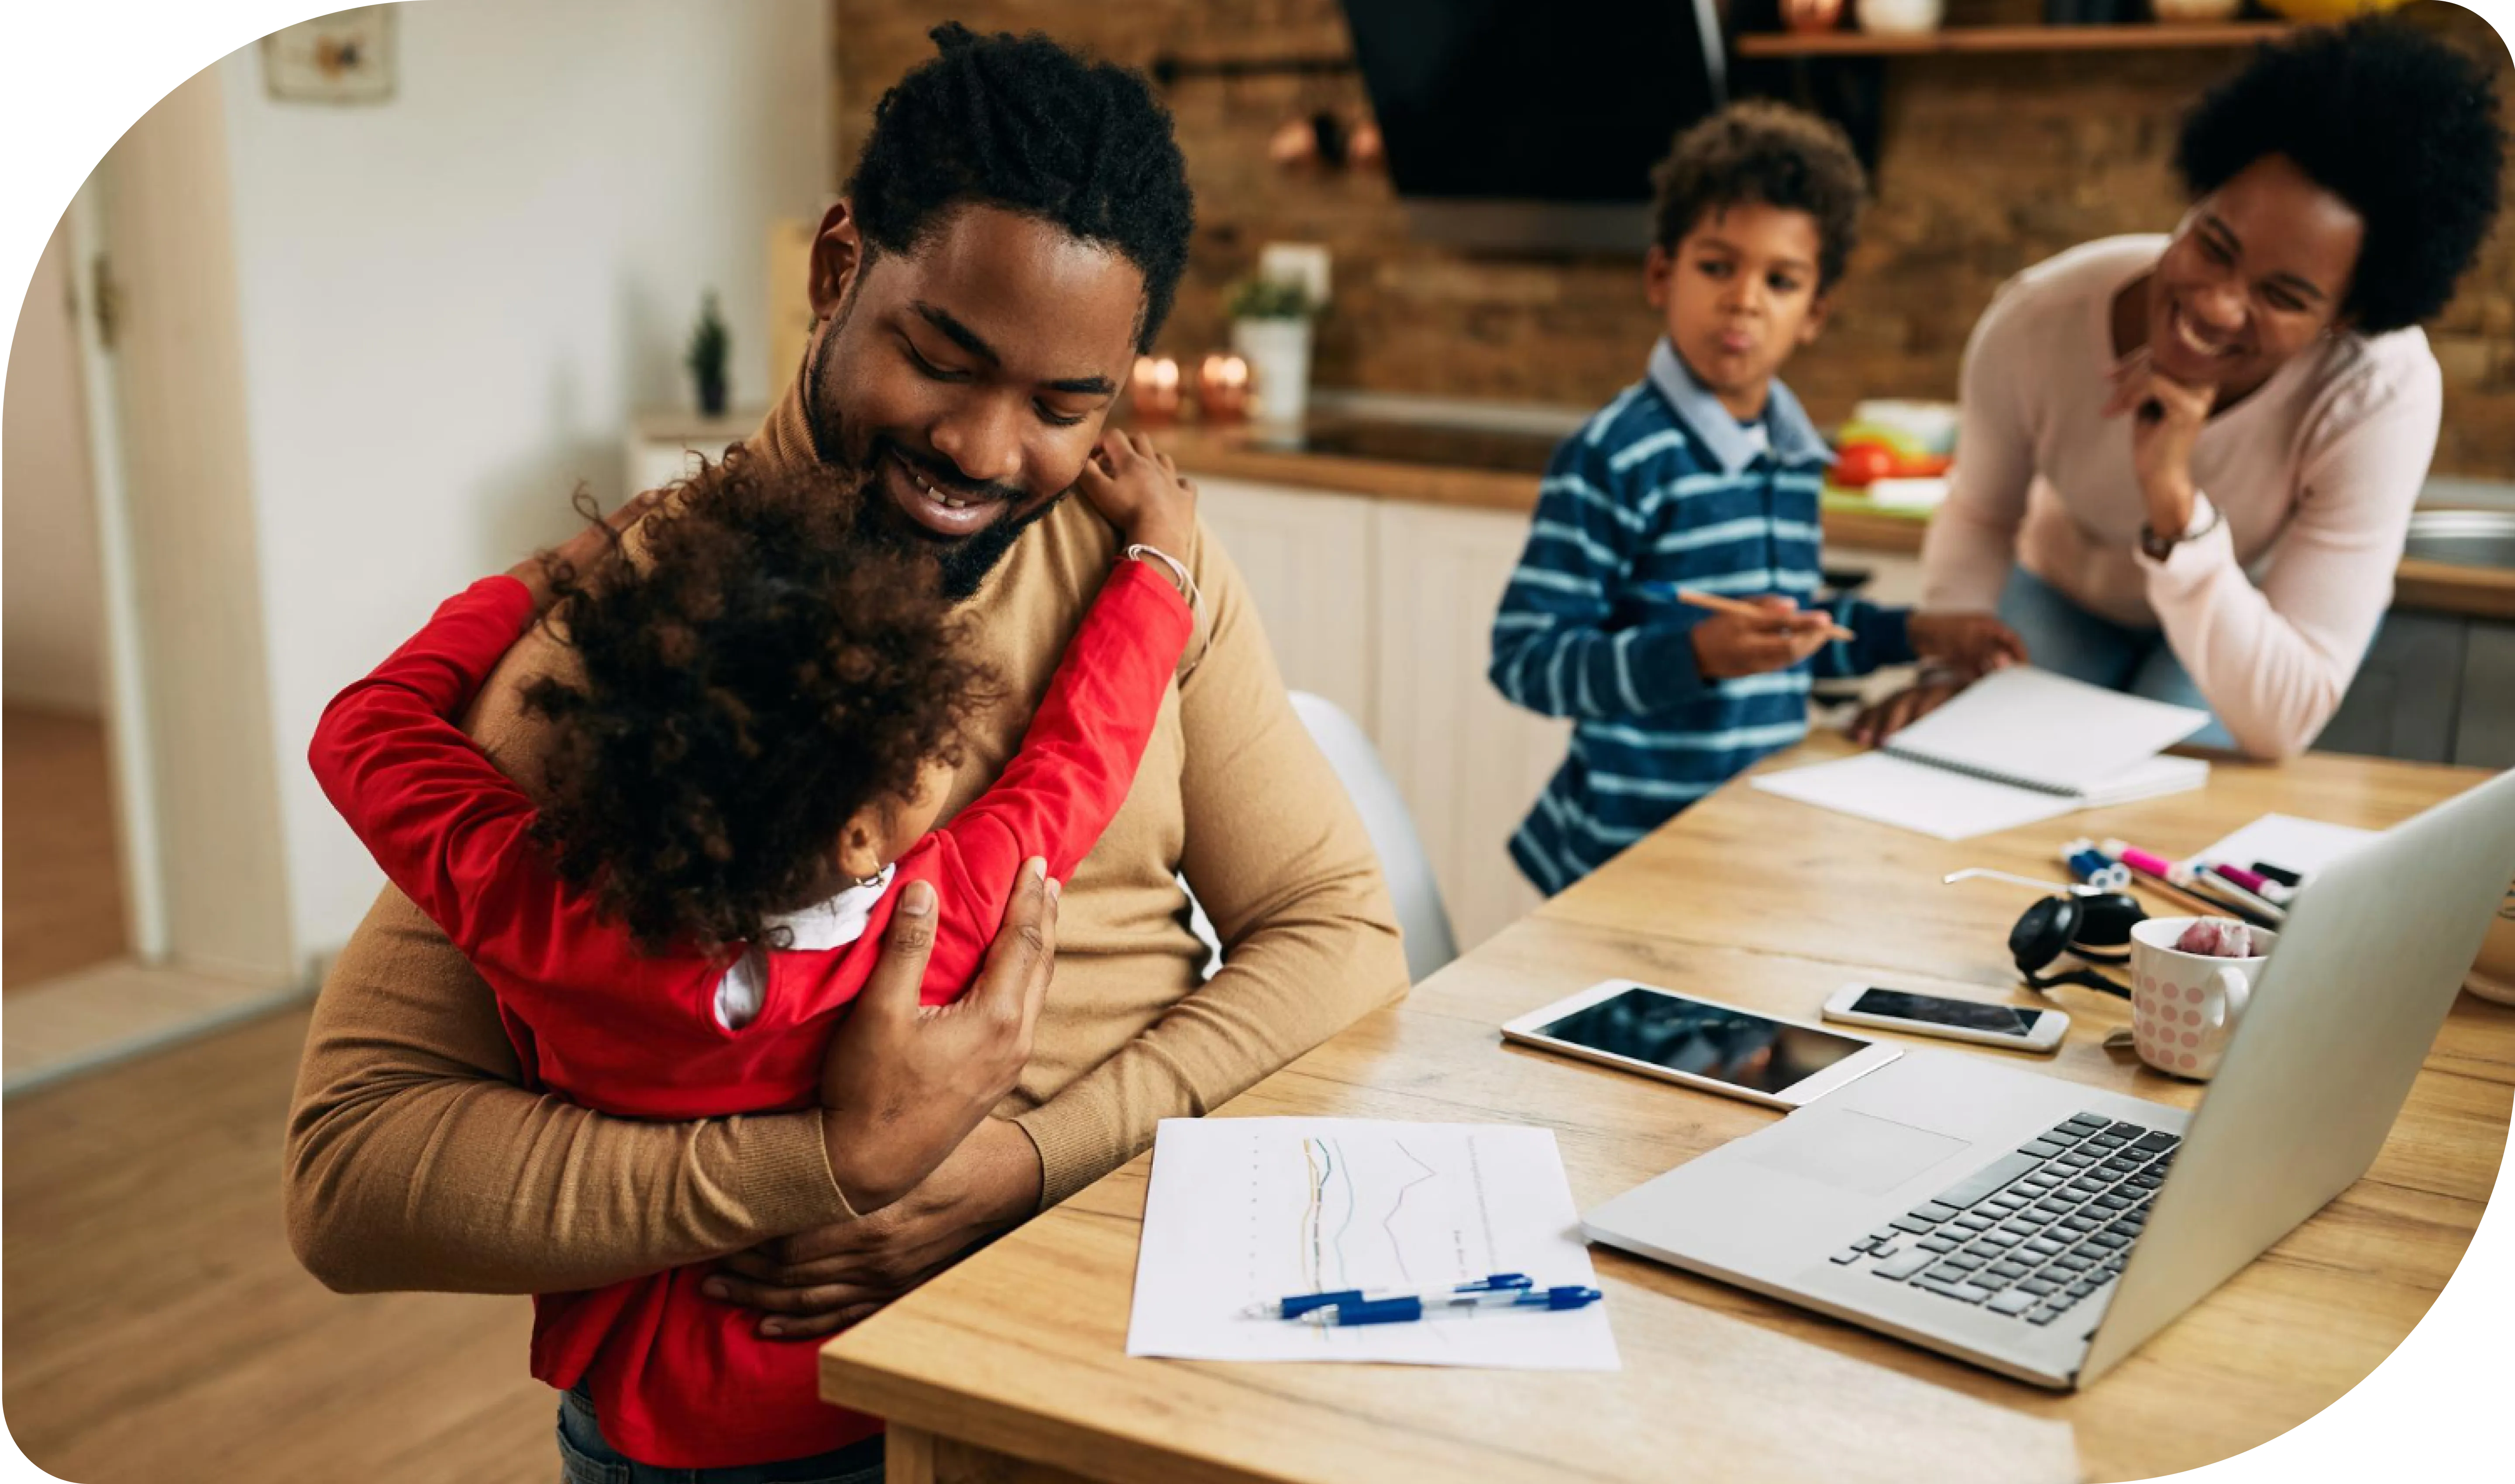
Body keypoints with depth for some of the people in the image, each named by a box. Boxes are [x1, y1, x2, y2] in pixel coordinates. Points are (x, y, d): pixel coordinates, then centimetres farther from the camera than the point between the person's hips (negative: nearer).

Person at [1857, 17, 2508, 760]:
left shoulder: (2383, 396, -37)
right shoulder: (2032, 327, -32)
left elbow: (2281, 725, -38)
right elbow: (1980, 516, -8)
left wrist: (2175, 501, -48)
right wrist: (1951, 668, -25)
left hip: (2261, 614, -2)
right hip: (2069, 594, 2)